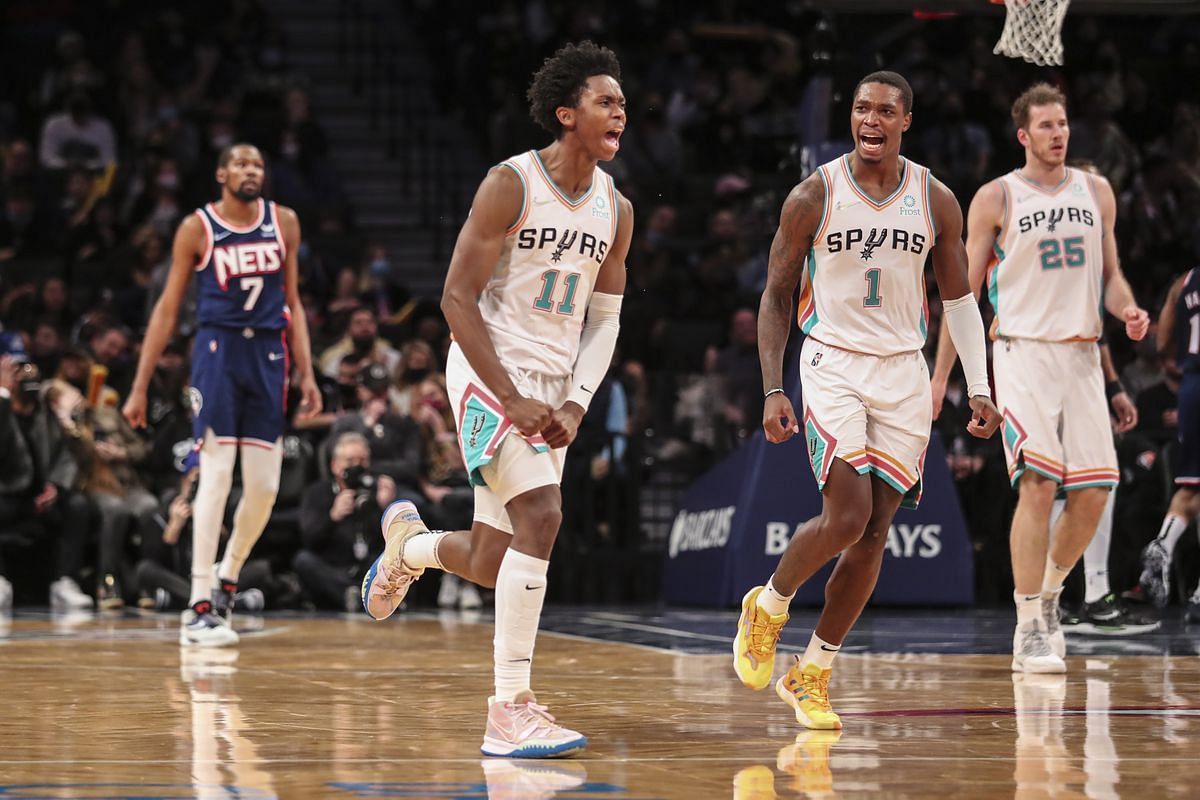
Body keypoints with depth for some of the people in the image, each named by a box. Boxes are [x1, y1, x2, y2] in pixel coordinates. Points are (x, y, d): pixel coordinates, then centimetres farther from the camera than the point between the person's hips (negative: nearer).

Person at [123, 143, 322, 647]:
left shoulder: (283, 223, 10)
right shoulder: (197, 228, 0)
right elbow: (168, 308, 2)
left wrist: (307, 375, 6)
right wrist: (140, 387, -2)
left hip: (268, 355, 4)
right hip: (218, 347, -4)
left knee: (264, 487, 2)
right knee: (216, 476, -12)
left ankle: (227, 580, 25)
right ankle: (200, 609, -11)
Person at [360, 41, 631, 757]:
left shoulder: (616, 210, 6)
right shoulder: (511, 185, -13)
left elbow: (604, 320, 12)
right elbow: (458, 299, -14)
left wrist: (575, 404, -4)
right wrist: (513, 398, -20)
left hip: (551, 389, 7)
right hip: (490, 374, -6)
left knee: (490, 566, 8)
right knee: (541, 516, -26)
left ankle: (410, 544, 45)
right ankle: (511, 711, -24)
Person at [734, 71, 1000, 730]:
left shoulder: (936, 201, 2)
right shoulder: (814, 196, -5)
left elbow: (959, 300, 12)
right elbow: (776, 297, 0)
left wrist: (978, 389, 4)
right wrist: (773, 391, -8)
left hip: (904, 376, 3)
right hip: (833, 365, -3)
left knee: (873, 535, 1)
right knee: (847, 516, -19)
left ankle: (812, 675, 13)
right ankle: (767, 606, 9)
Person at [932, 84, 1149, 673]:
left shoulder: (1096, 192, 12)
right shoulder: (996, 198, 0)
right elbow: (965, 291, 3)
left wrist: (1128, 311, -5)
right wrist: (939, 376, 0)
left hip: (1082, 356, 4)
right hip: (1023, 353, -4)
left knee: (1093, 492, -1)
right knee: (1038, 484, -16)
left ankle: (1049, 590, 25)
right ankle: (1029, 633, -12)